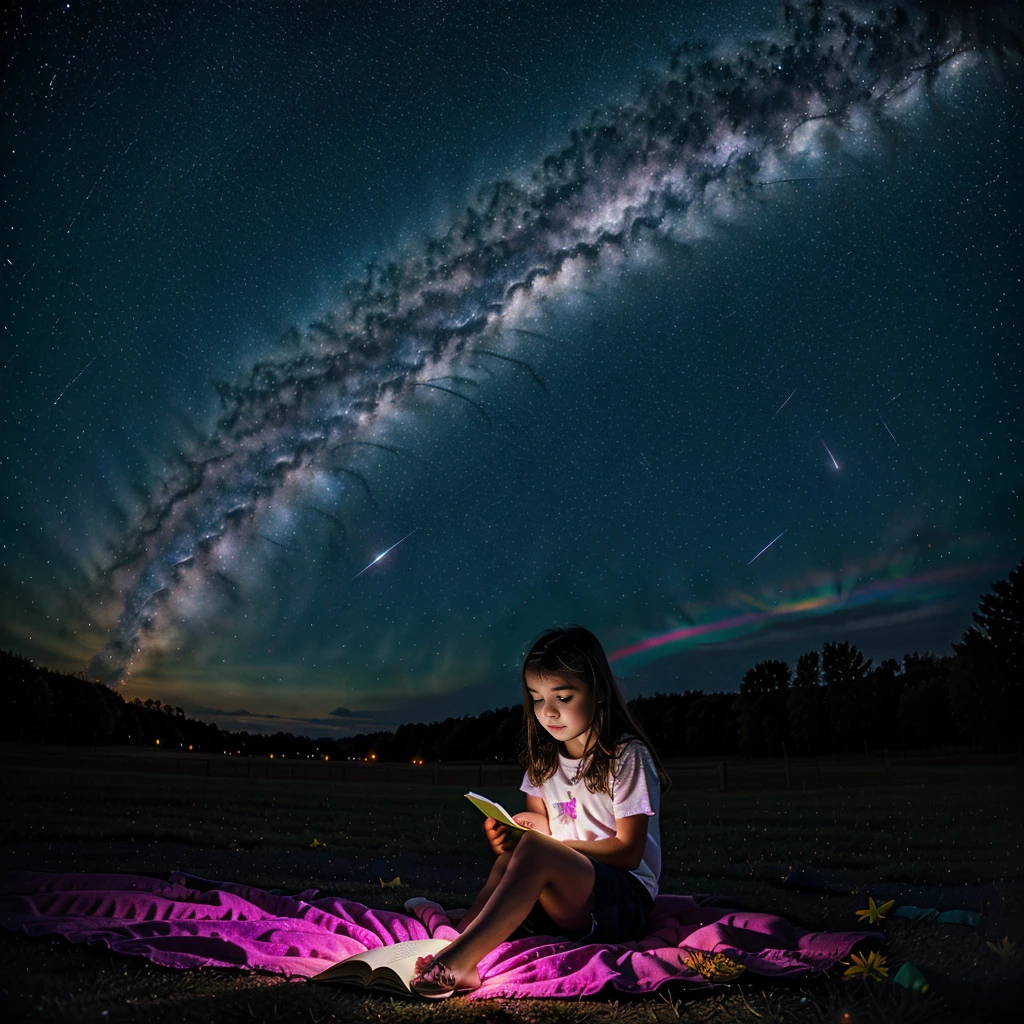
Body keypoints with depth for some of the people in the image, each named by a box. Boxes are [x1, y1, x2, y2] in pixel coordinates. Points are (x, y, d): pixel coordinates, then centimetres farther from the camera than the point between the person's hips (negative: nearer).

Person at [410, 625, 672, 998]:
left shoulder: (627, 756, -8)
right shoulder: (545, 759, 11)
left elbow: (628, 852, -12)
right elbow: (537, 823, 12)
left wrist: (547, 838, -19)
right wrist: (508, 837, -12)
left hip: (626, 900, -7)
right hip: (565, 905, 7)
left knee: (534, 850, -31)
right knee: (511, 857, -21)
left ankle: (457, 960, -40)